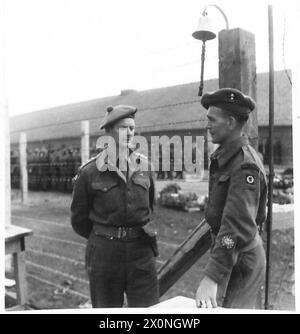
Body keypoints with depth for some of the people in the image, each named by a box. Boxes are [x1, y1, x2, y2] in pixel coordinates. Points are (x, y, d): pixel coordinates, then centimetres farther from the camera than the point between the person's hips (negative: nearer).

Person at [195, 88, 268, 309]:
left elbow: (237, 226, -33)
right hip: (233, 255, 9)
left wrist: (211, 277, -37)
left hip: (239, 260, -9)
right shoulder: (227, 156, 6)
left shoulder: (244, 166, -24)